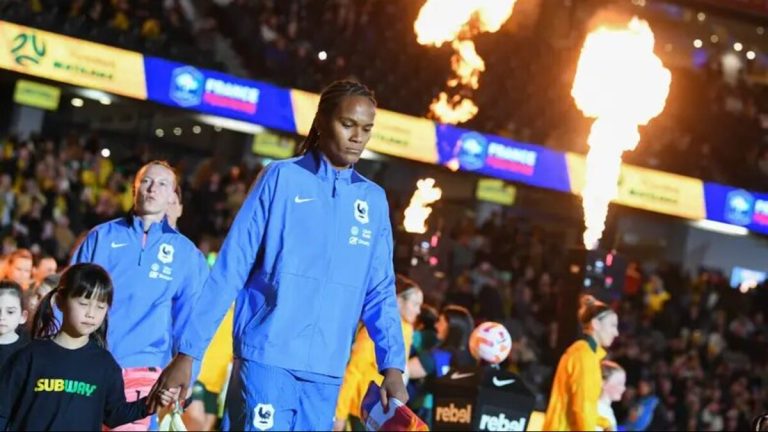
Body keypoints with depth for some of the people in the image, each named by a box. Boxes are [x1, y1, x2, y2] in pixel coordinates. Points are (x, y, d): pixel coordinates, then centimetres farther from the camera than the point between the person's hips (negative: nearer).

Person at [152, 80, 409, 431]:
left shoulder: (373, 200, 12)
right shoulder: (282, 178, 1)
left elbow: (379, 292, 12)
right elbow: (230, 270, -2)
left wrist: (392, 365, -1)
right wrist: (188, 352, -6)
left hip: (327, 371, 4)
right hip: (267, 358, -4)